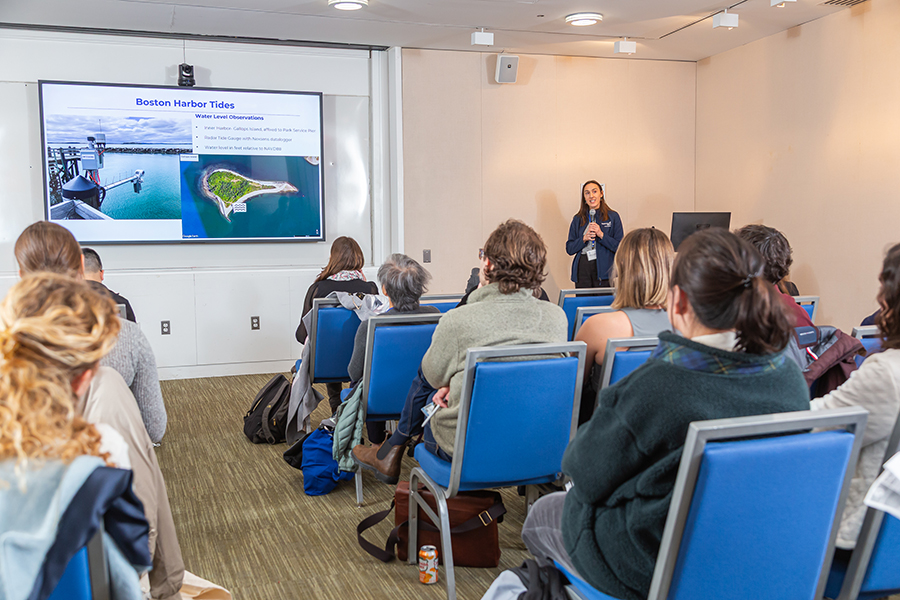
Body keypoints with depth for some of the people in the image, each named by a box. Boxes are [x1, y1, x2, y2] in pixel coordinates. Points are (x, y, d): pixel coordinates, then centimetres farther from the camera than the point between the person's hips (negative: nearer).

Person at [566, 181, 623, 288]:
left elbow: (619, 247, -1)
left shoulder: (613, 216, 5)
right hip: (582, 269, 2)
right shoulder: (577, 219, 12)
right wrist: (584, 239, -7)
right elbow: (569, 249, 9)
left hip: (603, 269, -2)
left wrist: (601, 234, -12)